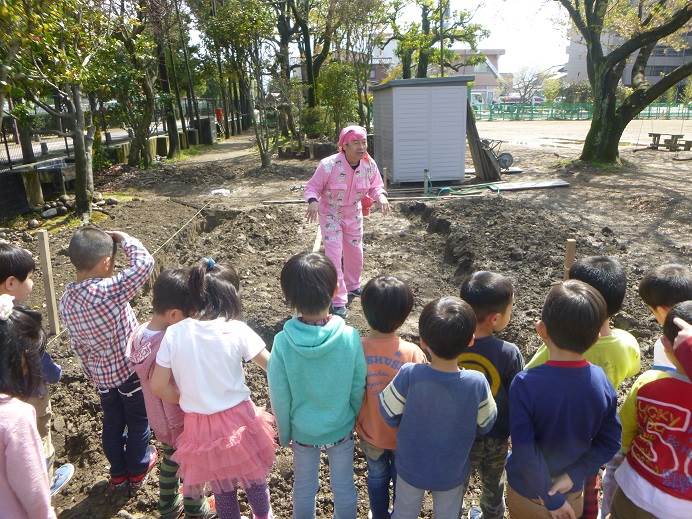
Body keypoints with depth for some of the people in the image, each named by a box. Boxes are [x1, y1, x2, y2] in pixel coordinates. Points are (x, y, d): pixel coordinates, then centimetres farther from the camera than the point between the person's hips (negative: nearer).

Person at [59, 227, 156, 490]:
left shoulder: (65, 301, -7)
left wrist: (93, 375, 18)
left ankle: (118, 473, 40)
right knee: (138, 422, 18)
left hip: (102, 376, 6)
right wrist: (122, 238, -15)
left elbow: (78, 346, 4)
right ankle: (138, 468, 38)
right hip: (131, 370, -5)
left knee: (112, 424, 24)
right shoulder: (108, 290, -31)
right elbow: (144, 262, -31)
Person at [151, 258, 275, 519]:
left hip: (200, 427, 1)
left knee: (222, 488, 26)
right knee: (254, 477, 28)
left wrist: (187, 400, 8)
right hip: (239, 420, -1)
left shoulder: (174, 333, -13)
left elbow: (158, 386, -7)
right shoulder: (237, 330, -18)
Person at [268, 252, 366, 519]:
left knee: (304, 487, 24)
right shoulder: (350, 337, -25)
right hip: (341, 428, 0)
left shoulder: (283, 342, -25)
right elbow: (358, 388, -12)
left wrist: (284, 434, 4)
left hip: (302, 430, 0)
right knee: (344, 487, 23)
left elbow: (279, 397, -13)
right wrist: (356, 421, 7)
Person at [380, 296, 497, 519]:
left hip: (411, 468, 0)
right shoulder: (477, 383, -30)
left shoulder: (409, 375, -33)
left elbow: (389, 415, -16)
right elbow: (485, 426, -12)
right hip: (452, 473, 0)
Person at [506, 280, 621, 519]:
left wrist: (551, 499, -16)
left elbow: (525, 452, -28)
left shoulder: (525, 384, -31)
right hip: (573, 493, 3)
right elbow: (610, 443, -10)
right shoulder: (601, 381, -18)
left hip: (528, 491, -3)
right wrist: (573, 475, -11)